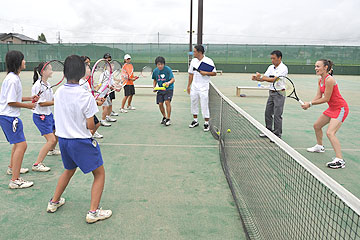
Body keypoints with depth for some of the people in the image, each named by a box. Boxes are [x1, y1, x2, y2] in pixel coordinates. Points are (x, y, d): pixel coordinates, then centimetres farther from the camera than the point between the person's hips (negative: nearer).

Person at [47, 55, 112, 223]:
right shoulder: (85, 96, -20)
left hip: (63, 139, 7)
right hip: (81, 141, -7)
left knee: (69, 170, 31)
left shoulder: (58, 92, -2)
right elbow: (90, 125, -16)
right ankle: (93, 212, 7)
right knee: (99, 173, 9)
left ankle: (54, 202, 42)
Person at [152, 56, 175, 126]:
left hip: (168, 89, -5)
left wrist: (168, 83, -37)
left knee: (167, 102, -19)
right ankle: (164, 117, 26)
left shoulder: (168, 69, -14)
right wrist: (154, 87, 4)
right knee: (160, 104, 1)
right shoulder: (155, 71, 1)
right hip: (160, 89, 5)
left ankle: (168, 119, -8)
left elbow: (173, 79, -17)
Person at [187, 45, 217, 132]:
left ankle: (206, 123, 6)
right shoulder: (193, 61, 8)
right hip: (194, 87, 5)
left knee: (204, 105, -5)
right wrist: (189, 86, 12)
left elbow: (214, 73, -4)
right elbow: (191, 74, 14)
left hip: (204, 88, -5)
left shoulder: (208, 61, -7)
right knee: (193, 103, 10)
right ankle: (195, 121, 25)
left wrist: (205, 73, -20)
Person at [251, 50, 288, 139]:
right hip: (271, 92, 8)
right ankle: (269, 131, 23)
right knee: (268, 112, 11)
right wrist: (256, 78, -13)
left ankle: (277, 134, 2)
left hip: (279, 93, -7)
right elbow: (264, 78, 7)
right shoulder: (271, 67, 11)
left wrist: (261, 77, -24)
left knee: (277, 115, -6)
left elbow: (274, 79, -21)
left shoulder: (283, 68, -12)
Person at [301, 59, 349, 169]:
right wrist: (308, 104, -13)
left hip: (340, 108, -10)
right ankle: (319, 146, 44)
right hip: (332, 108, 10)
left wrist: (310, 103, -17)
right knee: (317, 126, 21)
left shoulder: (329, 80, -23)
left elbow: (326, 99, -23)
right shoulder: (320, 80, 6)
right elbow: (318, 96, 3)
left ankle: (340, 160, -20)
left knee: (330, 133, -22)